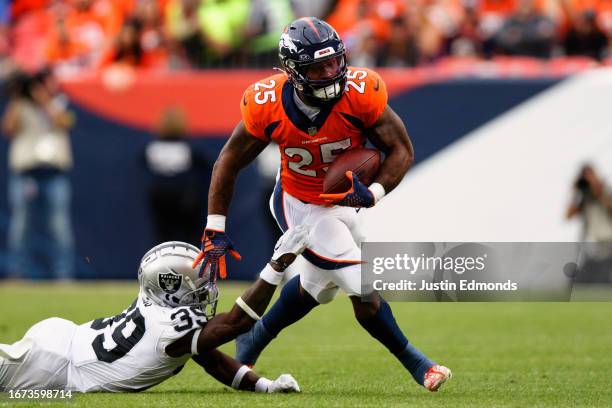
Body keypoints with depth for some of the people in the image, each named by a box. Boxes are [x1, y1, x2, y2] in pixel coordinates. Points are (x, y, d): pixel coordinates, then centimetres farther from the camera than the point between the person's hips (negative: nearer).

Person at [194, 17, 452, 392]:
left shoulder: (360, 91, -26)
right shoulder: (267, 105, -25)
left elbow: (402, 150, -16)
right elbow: (229, 163, -10)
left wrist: (373, 194, -33)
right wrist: (215, 230, -10)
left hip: (345, 202, 3)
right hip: (301, 206, -3)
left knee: (315, 288, 20)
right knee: (365, 293, -11)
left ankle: (251, 342, 44)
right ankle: (415, 363, 10)